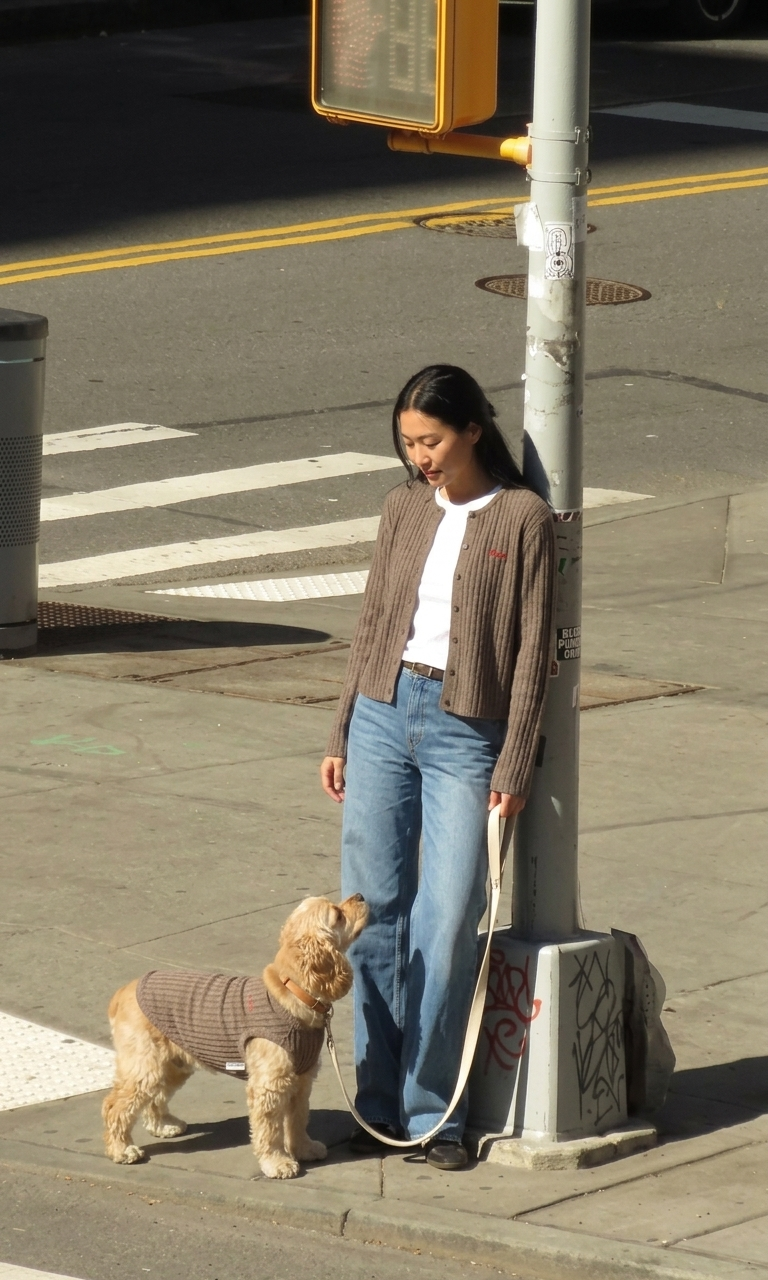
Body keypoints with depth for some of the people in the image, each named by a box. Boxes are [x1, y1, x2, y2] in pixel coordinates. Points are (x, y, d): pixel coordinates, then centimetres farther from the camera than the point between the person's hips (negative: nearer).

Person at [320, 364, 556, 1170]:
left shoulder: (523, 519, -3)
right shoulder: (403, 511, 10)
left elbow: (532, 651, -4)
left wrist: (514, 768, -8)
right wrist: (340, 736, 11)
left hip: (465, 728, -4)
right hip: (383, 714, 4)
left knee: (448, 918, -8)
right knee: (373, 907, 3)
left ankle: (432, 1109, 1)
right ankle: (380, 1105, 11)